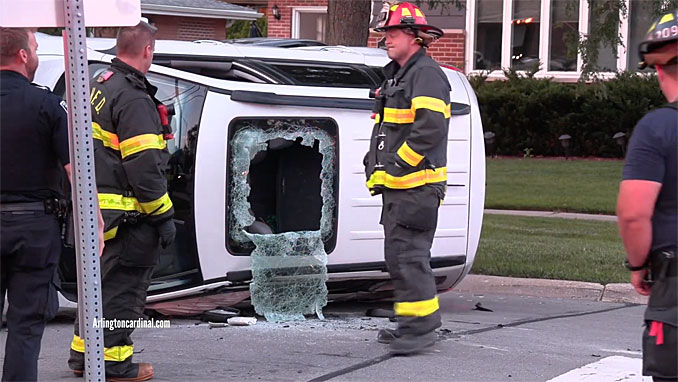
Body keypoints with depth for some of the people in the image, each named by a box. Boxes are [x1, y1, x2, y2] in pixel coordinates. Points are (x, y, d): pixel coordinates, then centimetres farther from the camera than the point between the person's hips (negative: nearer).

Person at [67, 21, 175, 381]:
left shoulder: (98, 86, 12)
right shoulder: (134, 99, -19)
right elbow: (144, 168, -23)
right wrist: (163, 216, -16)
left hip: (96, 207, 10)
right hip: (127, 215, -10)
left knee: (100, 281, 20)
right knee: (123, 286, 0)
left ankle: (82, 353, 28)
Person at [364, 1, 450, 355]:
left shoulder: (426, 75, -12)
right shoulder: (395, 75, 21)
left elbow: (431, 128, -23)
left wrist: (396, 166, -19)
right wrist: (374, 163, 15)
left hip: (417, 186, -11)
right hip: (395, 186, 11)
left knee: (409, 254, -14)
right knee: (397, 256, 13)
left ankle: (423, 325, -11)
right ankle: (411, 323, 20)